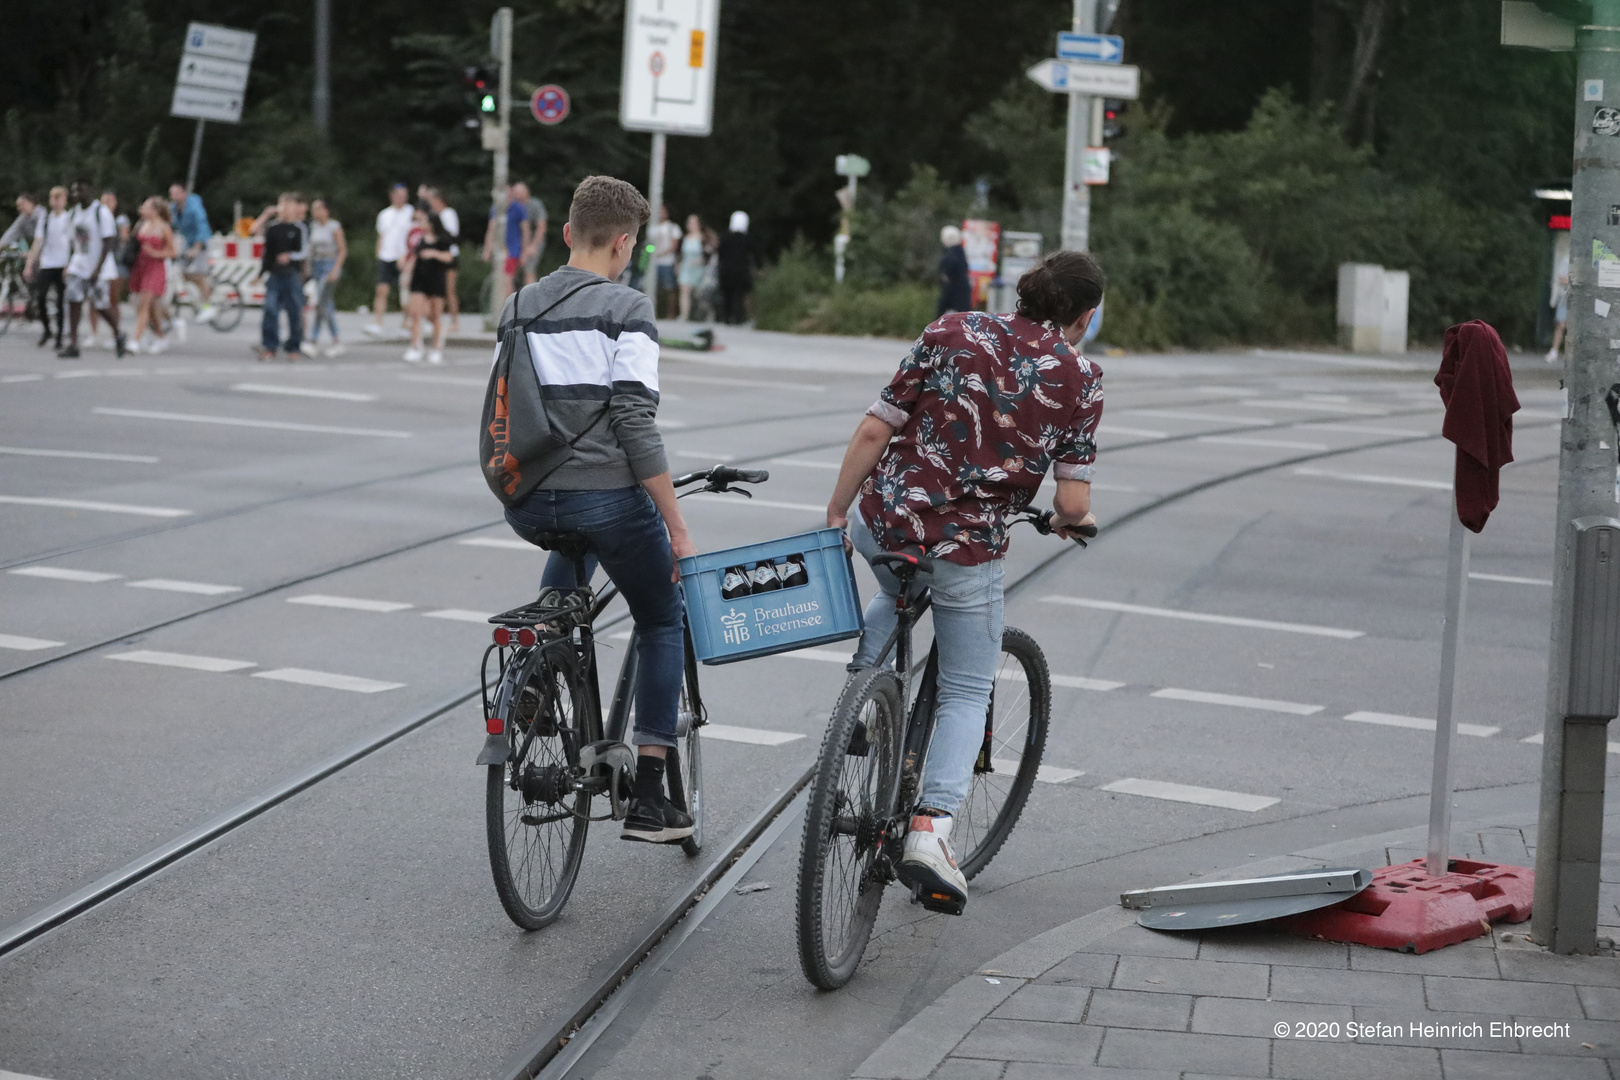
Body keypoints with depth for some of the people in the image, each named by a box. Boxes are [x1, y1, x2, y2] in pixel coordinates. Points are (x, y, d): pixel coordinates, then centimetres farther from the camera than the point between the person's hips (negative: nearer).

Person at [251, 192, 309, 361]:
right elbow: (256, 230, 5)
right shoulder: (273, 226, 11)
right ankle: (269, 347, -3)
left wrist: (289, 256, -21)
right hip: (274, 274, 3)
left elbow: (304, 252, -4)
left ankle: (294, 348, 13)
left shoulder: (300, 228, -1)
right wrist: (266, 214, 3)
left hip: (293, 275, -3)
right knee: (270, 310, -4)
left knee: (295, 312, 3)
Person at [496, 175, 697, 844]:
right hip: (606, 495, -6)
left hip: (526, 503, 6)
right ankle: (648, 799, 8)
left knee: (574, 545, 40)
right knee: (662, 623, 15)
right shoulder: (625, 309, -8)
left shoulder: (518, 307, 12)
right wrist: (676, 527, -12)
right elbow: (636, 421, -16)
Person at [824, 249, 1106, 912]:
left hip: (882, 524, 2)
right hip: (968, 550, -2)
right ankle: (930, 829, -4)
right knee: (966, 694, 13)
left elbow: (874, 432, -2)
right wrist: (1070, 522, 18)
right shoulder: (1080, 379, -2)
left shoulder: (951, 333, 1)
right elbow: (1073, 502, -6)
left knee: (898, 595, 39)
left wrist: (836, 515, 7)